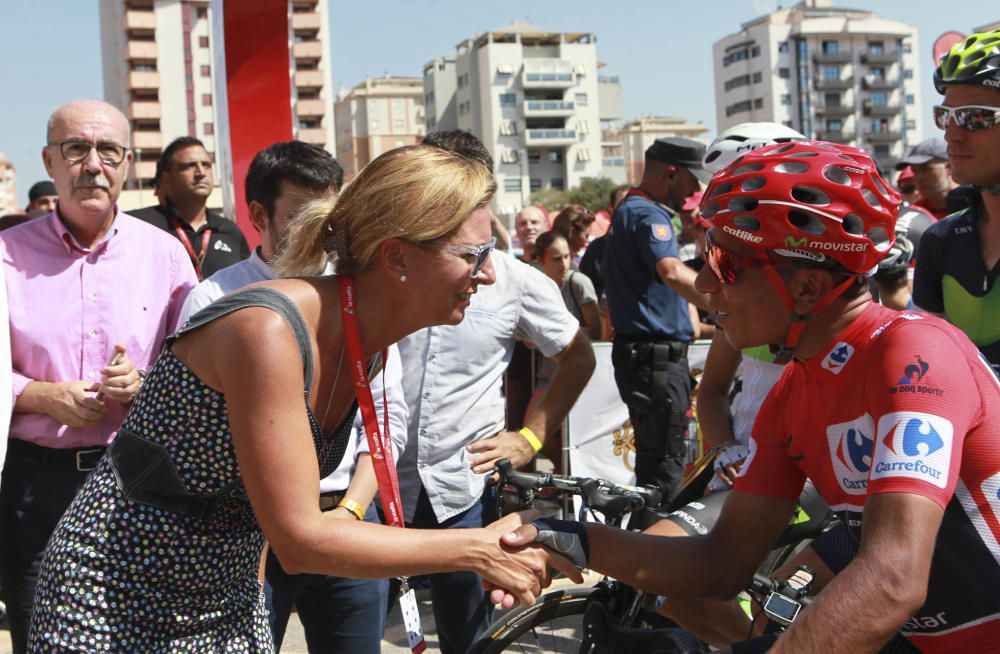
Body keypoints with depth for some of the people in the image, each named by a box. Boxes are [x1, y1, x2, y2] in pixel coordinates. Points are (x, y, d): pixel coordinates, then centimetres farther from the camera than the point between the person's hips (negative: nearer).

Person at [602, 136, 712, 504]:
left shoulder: (628, 211, 19)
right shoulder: (648, 214, -15)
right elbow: (672, 272, -34)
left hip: (645, 356, 11)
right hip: (657, 359, -11)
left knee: (652, 461, 17)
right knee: (664, 466, -7)